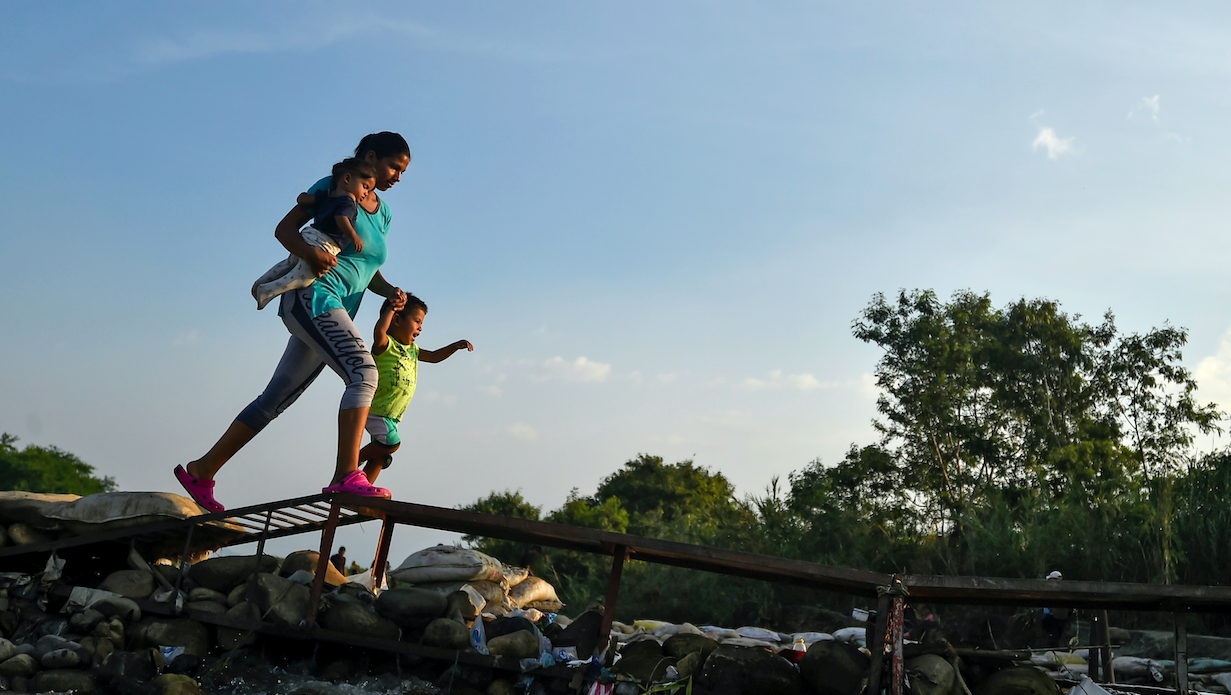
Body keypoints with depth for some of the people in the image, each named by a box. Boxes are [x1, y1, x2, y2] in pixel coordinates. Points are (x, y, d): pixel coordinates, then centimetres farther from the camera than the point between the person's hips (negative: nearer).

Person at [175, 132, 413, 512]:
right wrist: (310, 252, -22)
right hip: (313, 296, -8)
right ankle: (346, 476, -38)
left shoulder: (383, 213, 20)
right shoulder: (333, 187, 1)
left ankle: (201, 471, 20)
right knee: (363, 371, -28)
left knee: (275, 399, 10)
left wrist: (390, 291, 4)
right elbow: (284, 229, -2)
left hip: (336, 313, 8)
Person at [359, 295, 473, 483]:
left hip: (391, 415, 9)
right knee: (391, 443, -19)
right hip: (376, 409, -9)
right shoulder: (385, 345, -15)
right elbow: (379, 331, -38)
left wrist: (456, 346, 12)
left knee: (381, 455, 9)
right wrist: (391, 308, -28)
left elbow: (434, 356, 24)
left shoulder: (412, 349, 13)